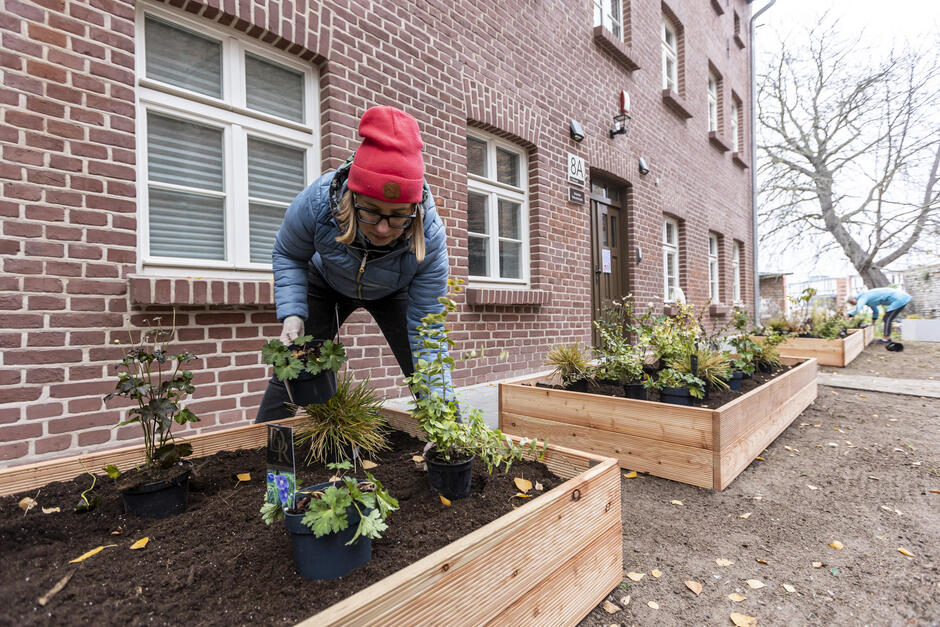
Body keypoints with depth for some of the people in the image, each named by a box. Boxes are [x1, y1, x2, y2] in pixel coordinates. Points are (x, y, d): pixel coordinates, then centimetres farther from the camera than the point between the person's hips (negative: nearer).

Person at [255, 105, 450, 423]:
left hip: (392, 293, 0)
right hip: (325, 283, 1)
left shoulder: (430, 238, -38)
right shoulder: (316, 201, -36)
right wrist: (292, 314, -27)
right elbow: (288, 255, -12)